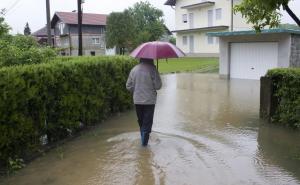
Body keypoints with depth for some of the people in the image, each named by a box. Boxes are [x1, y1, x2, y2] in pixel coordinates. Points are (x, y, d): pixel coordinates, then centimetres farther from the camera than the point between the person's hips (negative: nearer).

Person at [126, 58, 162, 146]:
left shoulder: (134, 69, 0)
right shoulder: (152, 69, -14)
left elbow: (128, 86, 4)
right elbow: (158, 86, -14)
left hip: (137, 100, 4)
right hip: (149, 100, -4)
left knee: (141, 121, 19)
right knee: (147, 121, 6)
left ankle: (143, 138, 30)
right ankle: (144, 141, 7)